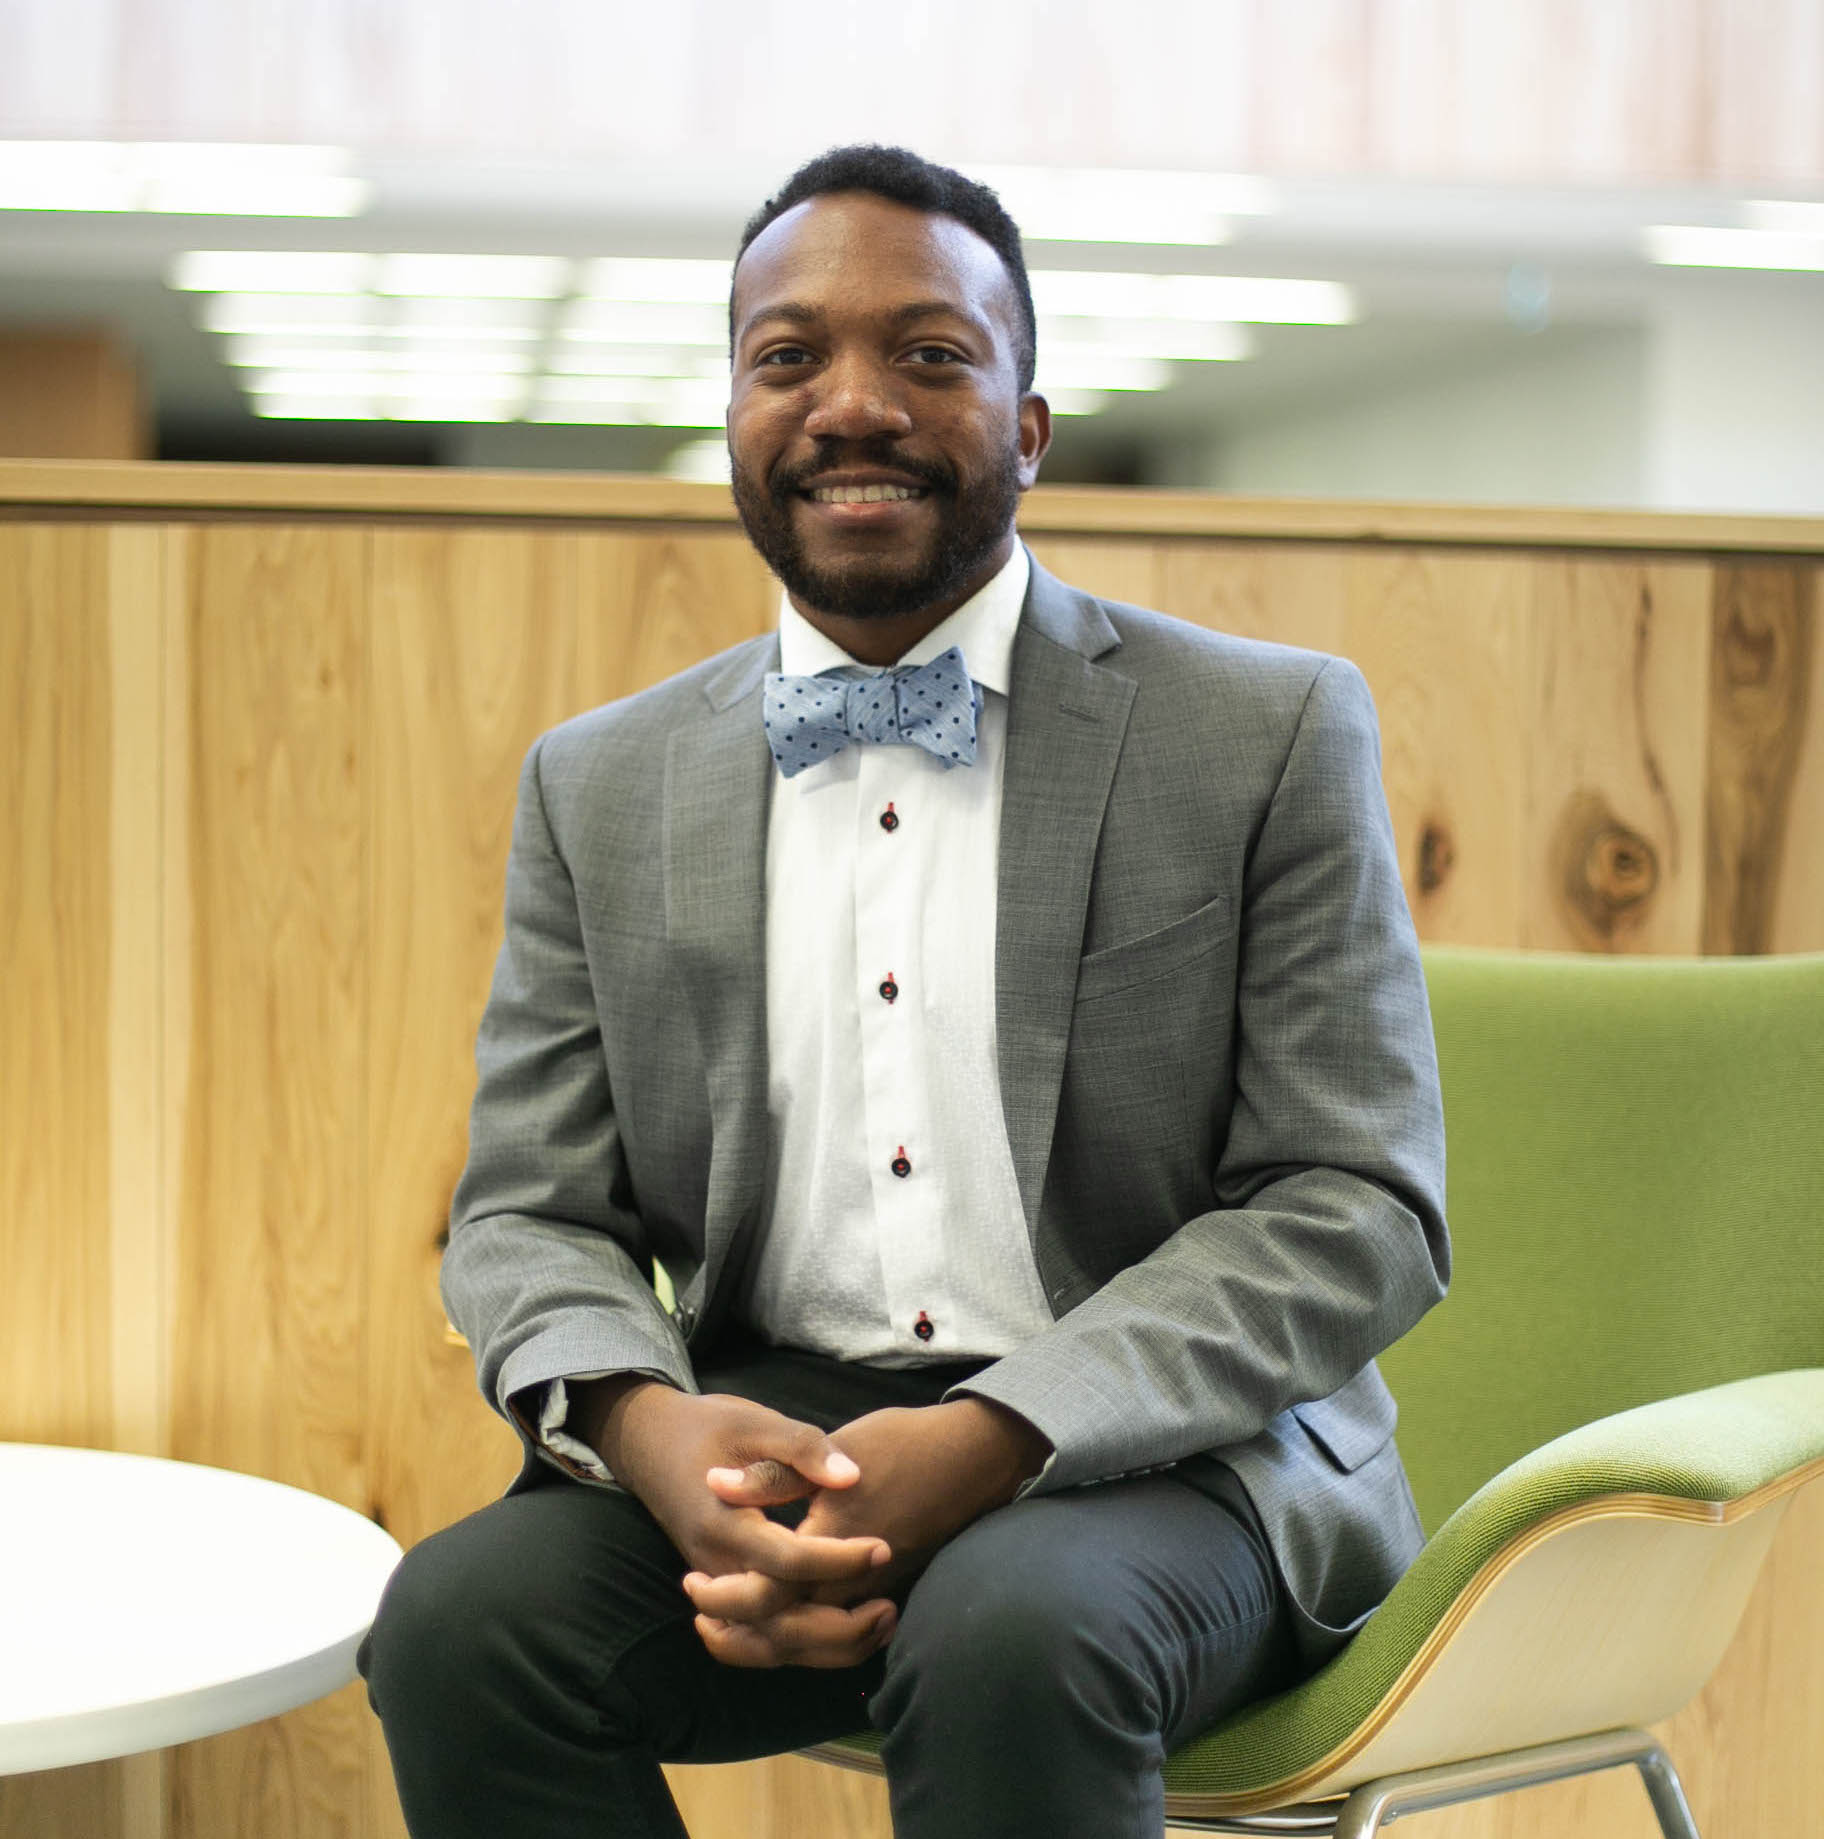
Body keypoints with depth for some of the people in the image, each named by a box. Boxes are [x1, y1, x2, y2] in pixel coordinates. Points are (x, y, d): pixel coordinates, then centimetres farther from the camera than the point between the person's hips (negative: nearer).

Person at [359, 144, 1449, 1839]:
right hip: (758, 1442, 3)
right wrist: (645, 1426, -16)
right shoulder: (600, 788, 10)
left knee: (1010, 1642, -35)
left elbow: (1356, 1210, -5)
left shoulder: (1273, 733, 0)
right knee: (458, 1621, -25)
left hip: (1157, 1448, -3)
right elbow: (531, 1212, 9)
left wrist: (992, 1440, -19)